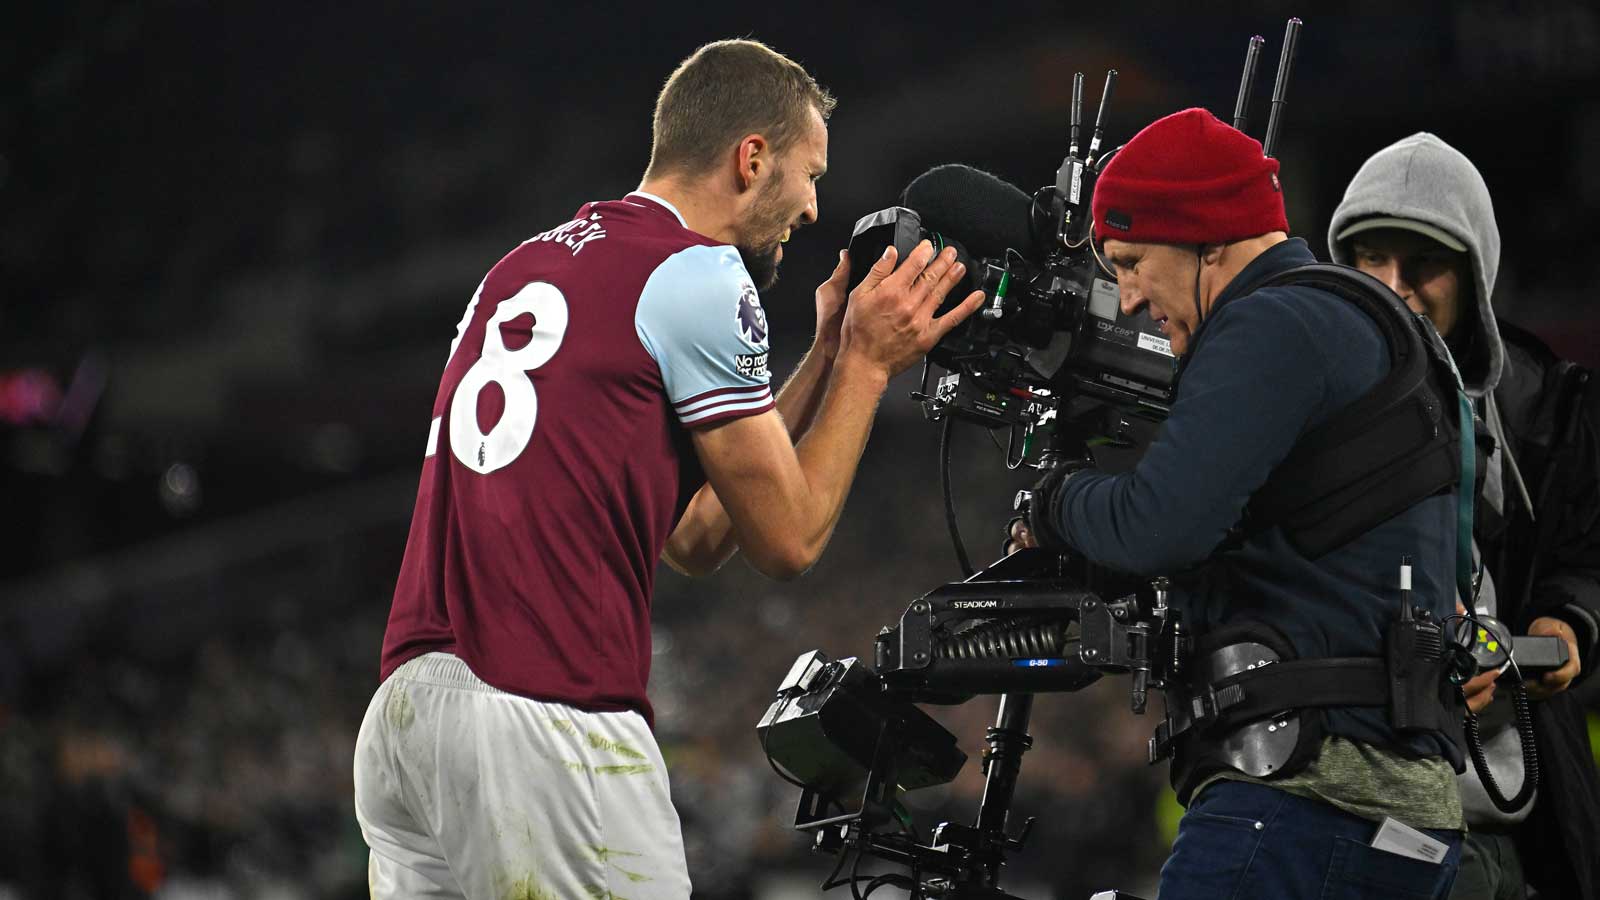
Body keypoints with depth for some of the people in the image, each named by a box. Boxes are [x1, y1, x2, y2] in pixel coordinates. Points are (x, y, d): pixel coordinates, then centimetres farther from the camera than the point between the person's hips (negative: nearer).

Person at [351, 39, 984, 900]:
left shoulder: (523, 267, 22)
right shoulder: (697, 275, -4)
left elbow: (694, 536, 23)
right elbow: (787, 537, 1)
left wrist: (827, 355, 26)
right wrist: (865, 363, 12)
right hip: (547, 723, -8)